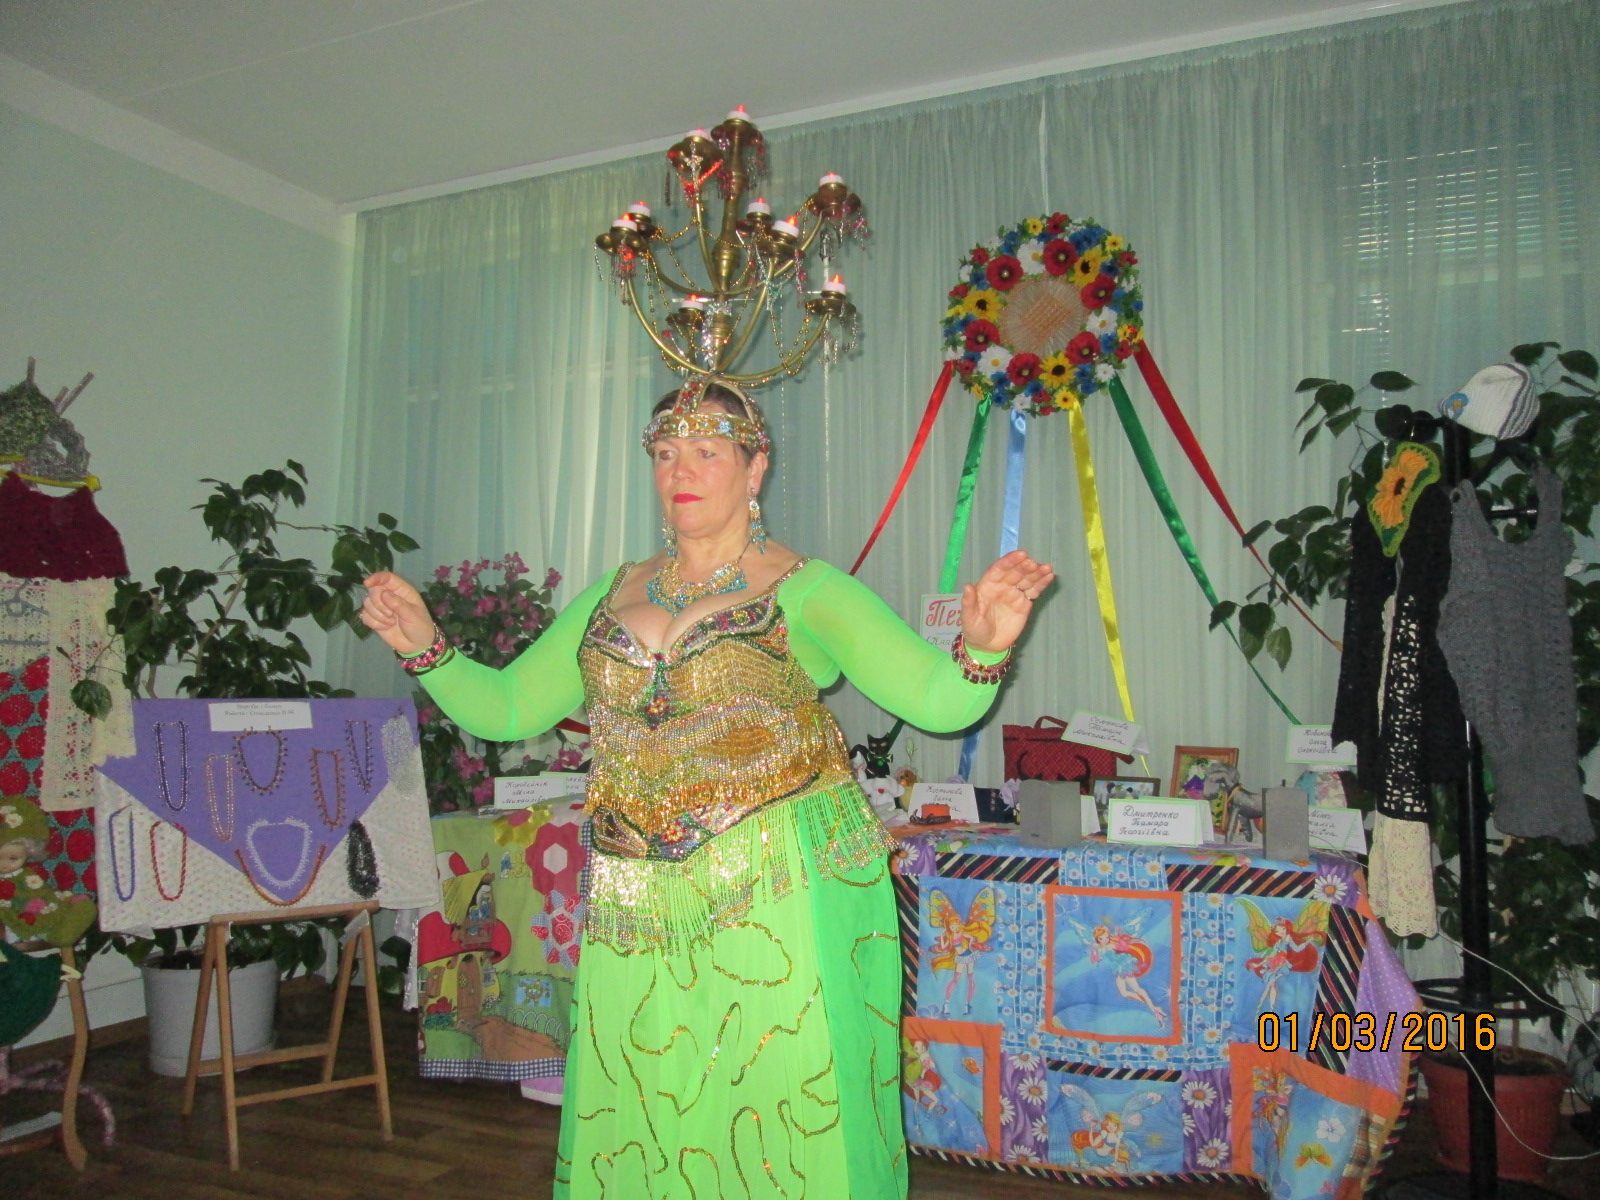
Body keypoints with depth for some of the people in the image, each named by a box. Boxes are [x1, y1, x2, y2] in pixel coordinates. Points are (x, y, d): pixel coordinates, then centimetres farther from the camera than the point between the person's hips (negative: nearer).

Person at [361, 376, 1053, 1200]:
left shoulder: (806, 591, -3)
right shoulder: (613, 594, 11)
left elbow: (937, 699, -12)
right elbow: (505, 708, 13)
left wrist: (982, 649, -33)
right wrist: (424, 648, -2)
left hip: (781, 904, -4)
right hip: (637, 912, 5)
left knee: (786, 1119, 2)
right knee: (634, 1129, 13)